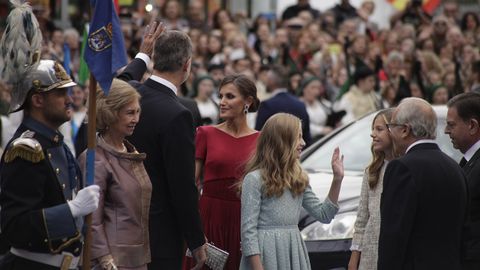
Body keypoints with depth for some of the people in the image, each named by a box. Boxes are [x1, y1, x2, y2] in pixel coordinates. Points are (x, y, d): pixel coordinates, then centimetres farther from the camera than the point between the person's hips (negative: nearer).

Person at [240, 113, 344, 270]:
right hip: (267, 253, -6)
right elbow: (248, 229, -11)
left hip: (294, 251, 6)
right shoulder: (255, 179, -9)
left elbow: (323, 215, 12)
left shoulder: (298, 179, 12)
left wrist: (337, 179, 4)